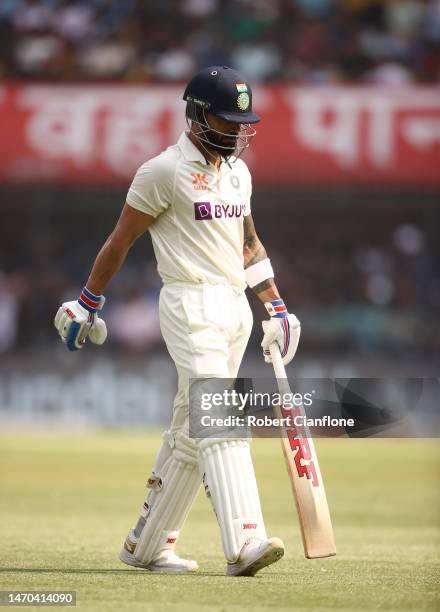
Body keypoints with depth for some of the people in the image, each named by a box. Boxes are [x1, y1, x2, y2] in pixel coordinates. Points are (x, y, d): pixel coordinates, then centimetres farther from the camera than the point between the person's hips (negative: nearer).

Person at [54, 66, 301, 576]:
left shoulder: (236, 171, 16)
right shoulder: (164, 171, -8)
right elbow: (120, 240, -2)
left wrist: (276, 307, 21)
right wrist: (87, 304, 2)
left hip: (234, 308, 8)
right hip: (190, 306, -8)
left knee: (191, 430, 10)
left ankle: (146, 544, 18)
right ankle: (243, 544, -29)